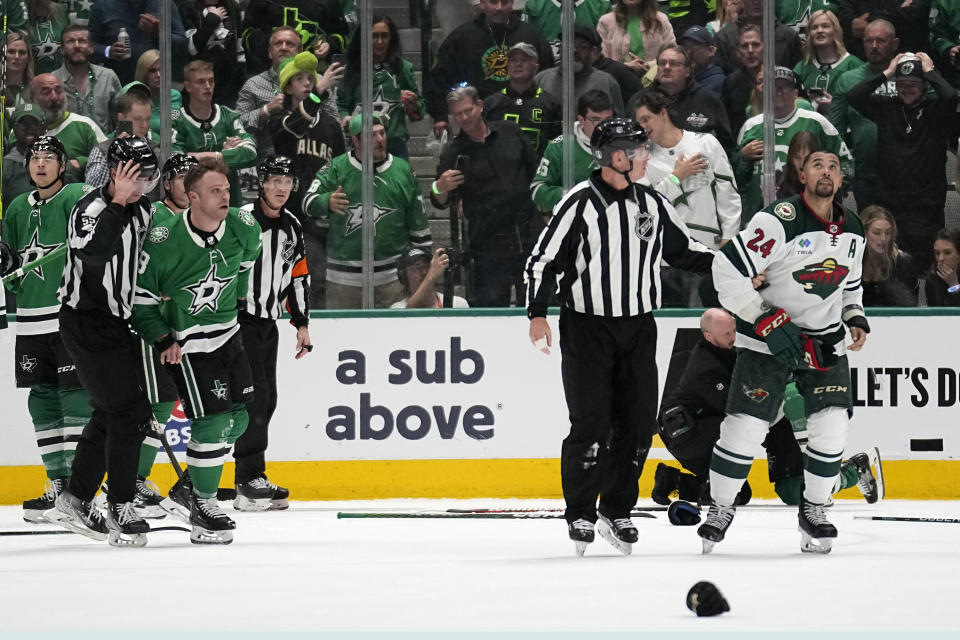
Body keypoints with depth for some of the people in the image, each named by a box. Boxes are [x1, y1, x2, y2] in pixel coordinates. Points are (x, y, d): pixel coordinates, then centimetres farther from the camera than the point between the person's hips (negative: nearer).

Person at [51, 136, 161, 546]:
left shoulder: (141, 209, 8)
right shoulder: (92, 209, -19)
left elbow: (147, 263, 20)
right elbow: (95, 251, -39)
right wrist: (118, 201, -38)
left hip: (116, 322, 9)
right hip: (86, 323, -9)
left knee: (112, 414, 14)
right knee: (129, 413, -11)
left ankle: (74, 501, 23)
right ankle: (120, 508, -2)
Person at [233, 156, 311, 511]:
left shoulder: (291, 227, 10)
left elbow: (298, 277, 19)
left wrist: (301, 323, 17)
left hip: (268, 322, 8)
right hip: (238, 319, -8)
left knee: (267, 398, 8)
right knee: (255, 393, -14)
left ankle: (251, 480, 14)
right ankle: (249, 480, -12)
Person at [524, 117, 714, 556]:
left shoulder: (653, 204, 6)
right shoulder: (580, 204, -11)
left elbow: (684, 252, 17)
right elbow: (543, 260, -9)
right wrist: (538, 314, -16)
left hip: (638, 329, 5)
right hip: (587, 327, -5)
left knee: (637, 422, 3)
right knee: (591, 424, -7)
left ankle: (616, 510, 16)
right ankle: (579, 515, 5)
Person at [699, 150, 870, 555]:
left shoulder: (851, 230, 6)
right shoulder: (780, 221, -18)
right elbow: (728, 270, -23)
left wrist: (855, 317, 5)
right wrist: (767, 321, -22)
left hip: (825, 340, 5)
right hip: (769, 338, -5)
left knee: (831, 426, -5)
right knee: (746, 426, -8)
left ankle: (813, 510, 14)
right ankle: (720, 509, 11)